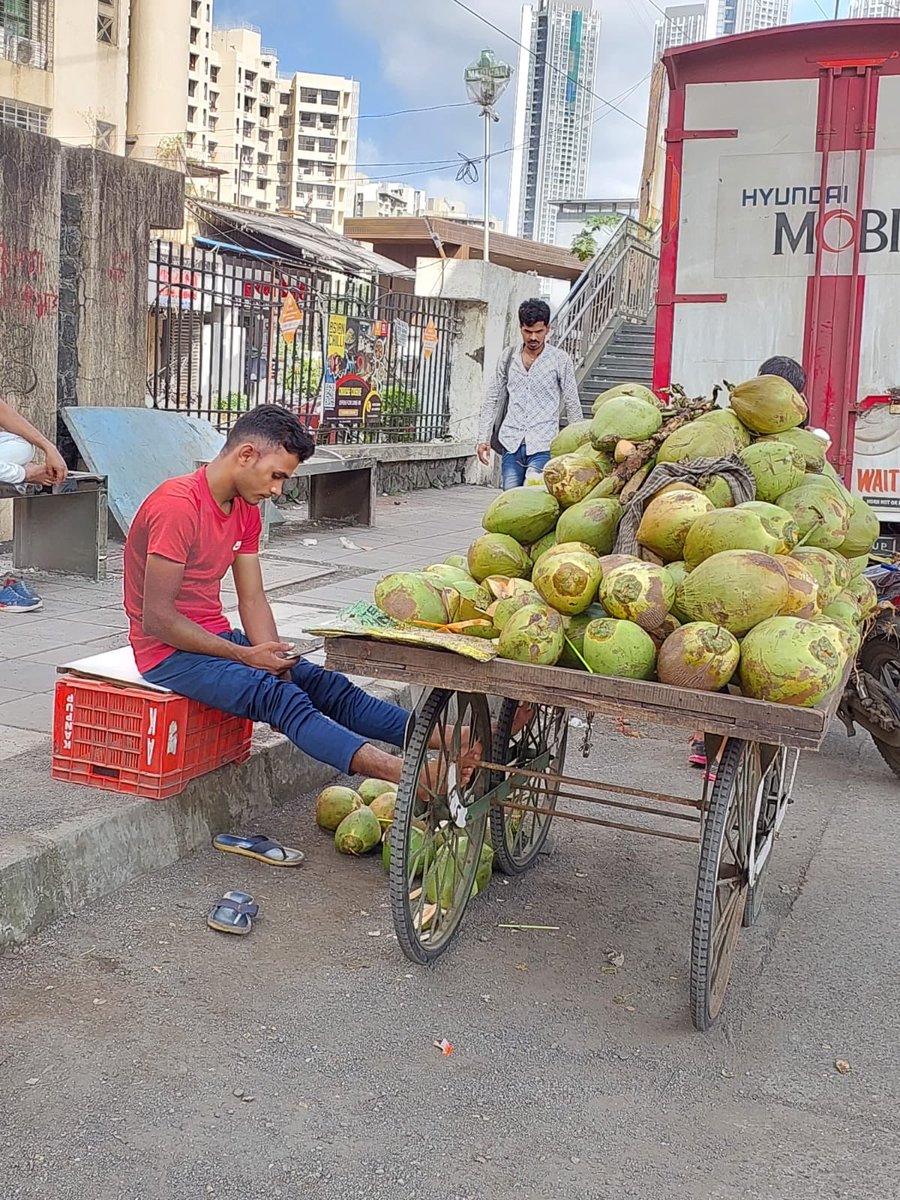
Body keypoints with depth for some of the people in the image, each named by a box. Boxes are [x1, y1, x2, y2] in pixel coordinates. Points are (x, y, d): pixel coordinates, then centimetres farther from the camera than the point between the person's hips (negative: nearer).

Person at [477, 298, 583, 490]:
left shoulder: (560, 360, 0)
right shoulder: (508, 356, 9)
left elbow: (572, 406, 4)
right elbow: (492, 399, 14)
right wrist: (484, 438, 8)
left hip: (542, 447, -4)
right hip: (511, 445, 4)